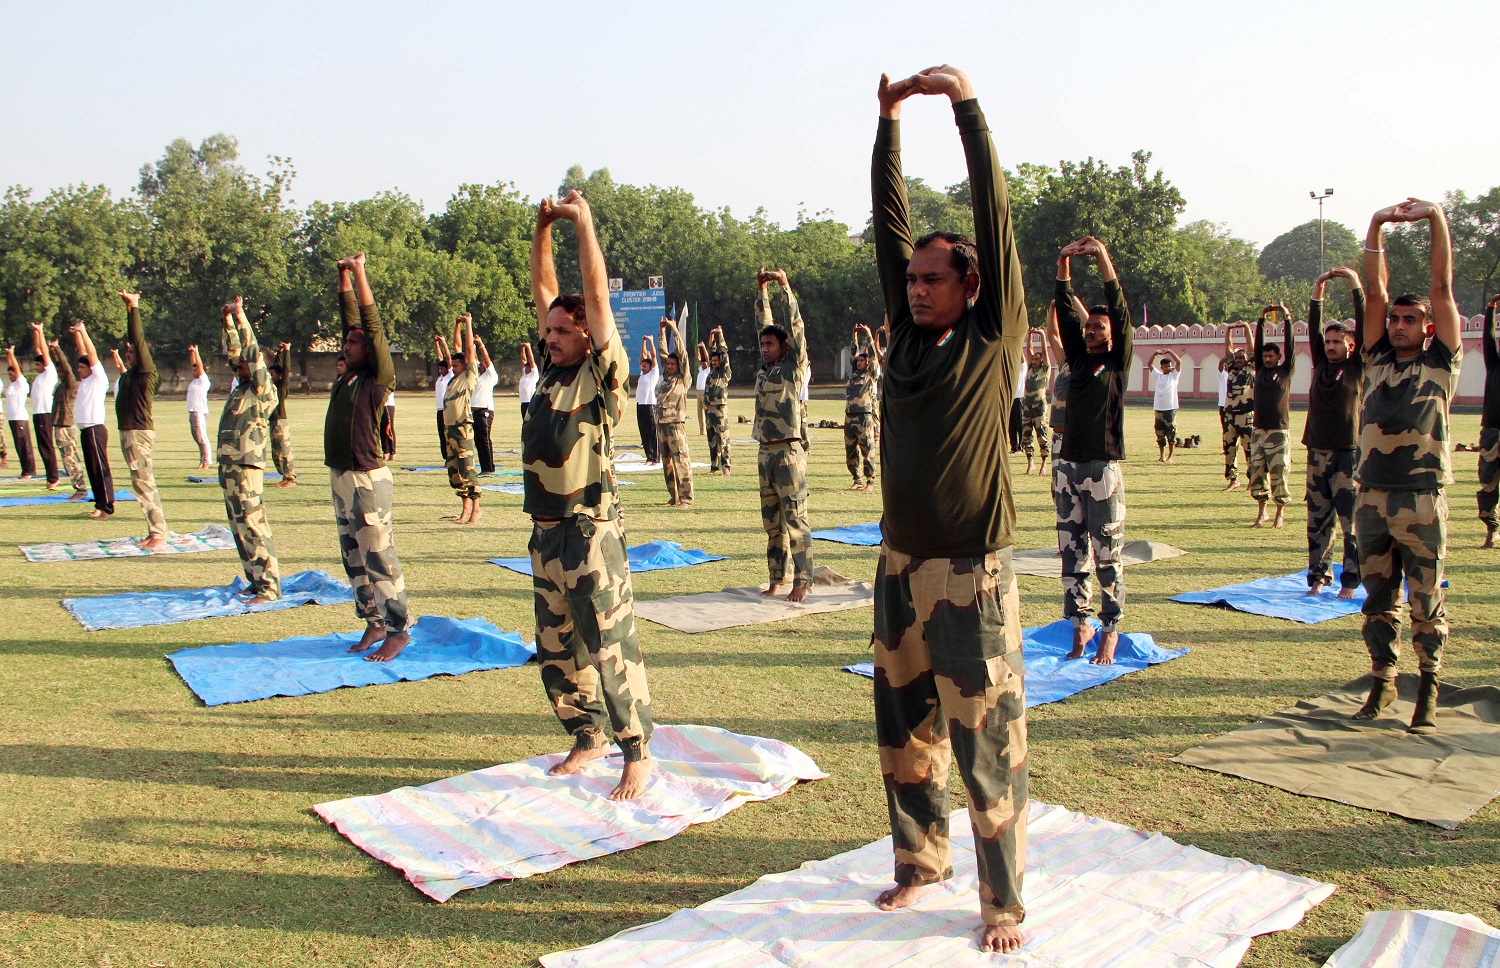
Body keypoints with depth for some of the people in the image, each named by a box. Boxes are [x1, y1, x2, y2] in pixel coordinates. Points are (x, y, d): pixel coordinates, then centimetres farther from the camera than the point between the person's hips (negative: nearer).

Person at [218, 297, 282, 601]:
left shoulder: (264, 389, -9)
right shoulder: (241, 386, 14)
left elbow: (253, 352, -15)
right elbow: (233, 351, 23)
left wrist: (239, 315, -11)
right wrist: (228, 320, 18)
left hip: (247, 468, -9)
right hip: (229, 466, 9)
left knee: (255, 527, -8)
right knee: (240, 529, 12)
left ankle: (269, 588, -6)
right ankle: (256, 581, 20)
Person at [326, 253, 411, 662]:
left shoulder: (379, 376, -9)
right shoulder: (347, 374, 11)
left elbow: (371, 323, -13)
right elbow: (351, 317, 16)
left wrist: (359, 272, -10)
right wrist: (343, 275, 15)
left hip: (368, 480, -8)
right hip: (340, 477, 9)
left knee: (379, 558, -5)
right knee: (354, 559, 13)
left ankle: (398, 631, 2)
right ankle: (374, 624, 22)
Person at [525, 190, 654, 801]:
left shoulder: (603, 373, -8)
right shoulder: (554, 367, 10)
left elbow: (597, 295, -14)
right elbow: (544, 289, 13)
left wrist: (583, 221, -11)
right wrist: (543, 227, 6)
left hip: (591, 529, -8)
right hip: (546, 529, 8)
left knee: (611, 645, -4)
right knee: (557, 647, 15)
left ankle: (637, 754, 6)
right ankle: (587, 738, 29)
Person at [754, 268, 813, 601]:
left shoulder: (794, 366, -3)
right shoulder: (764, 367, 13)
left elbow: (795, 324, -8)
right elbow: (765, 323, 20)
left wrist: (784, 285, -6)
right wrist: (761, 288, 18)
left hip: (789, 452, -7)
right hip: (766, 452, 8)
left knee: (795, 520, -5)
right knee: (771, 521, 11)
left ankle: (802, 582, -1)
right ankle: (777, 579, 18)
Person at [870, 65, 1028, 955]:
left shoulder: (994, 340, -6)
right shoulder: (909, 335, 7)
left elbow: (994, 213, -10)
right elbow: (891, 220, 7)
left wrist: (965, 100, -8)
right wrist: (891, 118, 5)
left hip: (972, 577, -6)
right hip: (900, 567, 6)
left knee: (989, 746, 1)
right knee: (906, 727, 16)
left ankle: (1004, 906, 15)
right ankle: (922, 860, 35)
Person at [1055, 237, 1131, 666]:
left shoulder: (1118, 362, 2)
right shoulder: (1078, 358, 13)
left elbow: (1121, 314, -9)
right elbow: (1066, 315, 6)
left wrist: (1104, 261, -15)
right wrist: (1063, 266, -4)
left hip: (1104, 468, -5)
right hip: (1068, 466, 5)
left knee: (1108, 555, 0)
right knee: (1072, 552, 7)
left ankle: (1110, 630, 9)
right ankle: (1081, 625, 15)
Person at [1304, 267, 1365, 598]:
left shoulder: (1357, 368, 2)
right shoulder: (1320, 364, 13)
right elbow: (1314, 330, 7)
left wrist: (1356, 286, -6)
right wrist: (1317, 292, 2)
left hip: (1348, 453, -4)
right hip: (1317, 453, 4)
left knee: (1352, 521, -4)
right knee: (1318, 521, 7)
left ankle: (1350, 582, 0)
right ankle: (1318, 577, 13)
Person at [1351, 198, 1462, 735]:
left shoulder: (1441, 362, 3)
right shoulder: (1378, 359, 12)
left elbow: (1442, 288, -2)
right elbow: (1375, 292, 7)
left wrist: (1436, 219, -4)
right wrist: (1377, 227, 3)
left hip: (1421, 500, -3)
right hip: (1371, 496, 4)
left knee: (1426, 603, 4)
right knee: (1378, 599, 11)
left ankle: (1428, 690, 15)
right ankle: (1382, 680, 23)